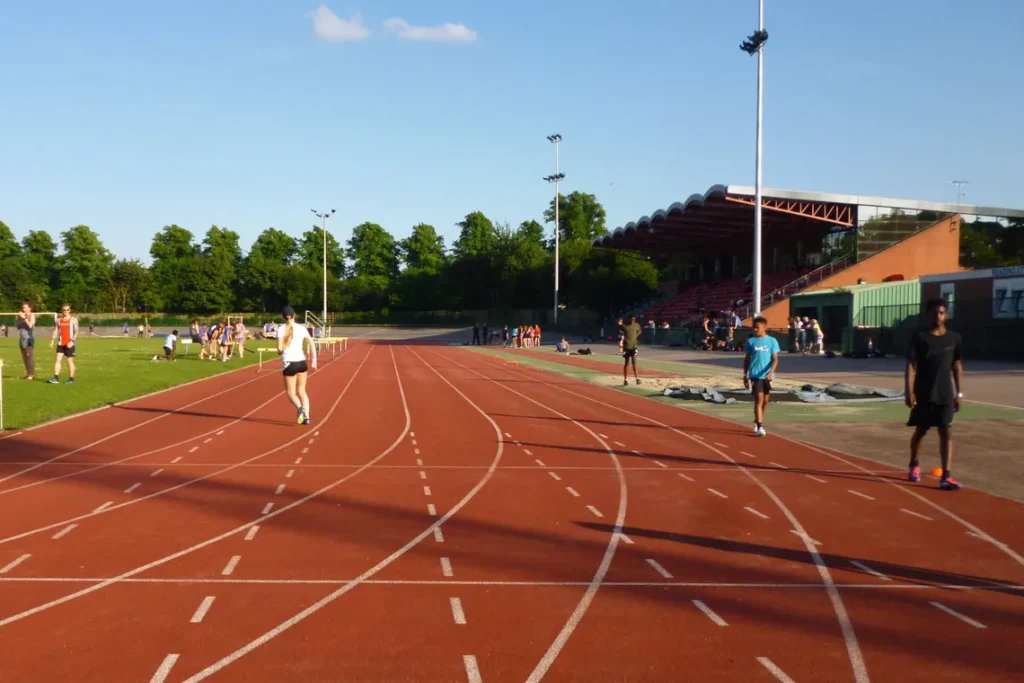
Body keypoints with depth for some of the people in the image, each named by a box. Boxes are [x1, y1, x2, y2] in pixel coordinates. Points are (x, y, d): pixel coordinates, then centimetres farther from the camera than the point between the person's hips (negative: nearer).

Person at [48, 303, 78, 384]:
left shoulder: (73, 320, 0)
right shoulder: (59, 320, 12)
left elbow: (76, 332, -6)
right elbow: (55, 331, 12)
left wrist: (72, 341, -18)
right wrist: (52, 340, -2)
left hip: (69, 344, -4)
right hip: (60, 344, 4)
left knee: (70, 361, 1)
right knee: (58, 359, -5)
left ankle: (71, 378, 8)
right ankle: (56, 378, -8)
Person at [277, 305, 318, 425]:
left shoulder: (281, 330, -5)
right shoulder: (302, 328, 4)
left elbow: (280, 349, -11)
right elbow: (312, 344, 0)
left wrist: (280, 352, 11)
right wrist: (313, 360, 4)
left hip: (289, 363, -3)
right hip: (302, 362, 3)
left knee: (291, 392, 7)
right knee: (302, 391, 15)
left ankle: (300, 407, -23)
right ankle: (306, 416, 3)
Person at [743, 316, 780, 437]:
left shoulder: (772, 341, 0)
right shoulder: (751, 341, 2)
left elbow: (775, 360, -4)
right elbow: (747, 359, 8)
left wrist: (770, 372, -20)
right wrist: (745, 375, 5)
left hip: (767, 376, 2)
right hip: (755, 375, -2)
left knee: (765, 401, 12)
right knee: (759, 400, -11)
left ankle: (757, 422, 32)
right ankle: (759, 427, -12)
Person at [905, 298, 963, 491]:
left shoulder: (954, 338, 4)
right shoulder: (920, 338, -6)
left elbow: (957, 366, 10)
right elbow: (911, 365, -9)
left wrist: (959, 393, 7)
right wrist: (909, 392, -17)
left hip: (945, 394, 2)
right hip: (923, 394, -2)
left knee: (946, 432, -4)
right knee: (920, 430, 12)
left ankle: (945, 476, -5)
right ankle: (914, 465, 34)